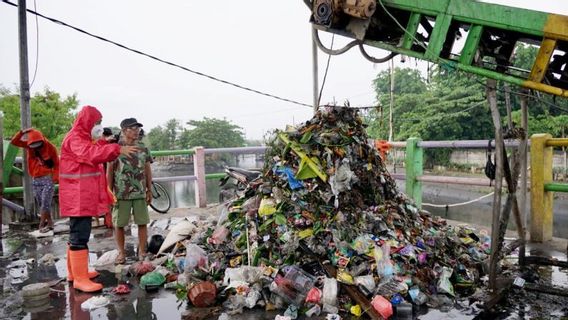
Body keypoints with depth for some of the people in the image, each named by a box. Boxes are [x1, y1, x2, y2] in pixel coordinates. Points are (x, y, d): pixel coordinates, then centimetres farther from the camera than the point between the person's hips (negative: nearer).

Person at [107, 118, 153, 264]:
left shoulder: (143, 149, 8)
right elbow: (110, 171, 1)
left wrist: (150, 190, 9)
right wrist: (110, 191, -2)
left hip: (140, 193, 2)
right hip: (121, 194, -2)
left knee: (142, 223, 3)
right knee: (118, 224, 5)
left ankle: (142, 252, 15)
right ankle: (121, 253, 20)